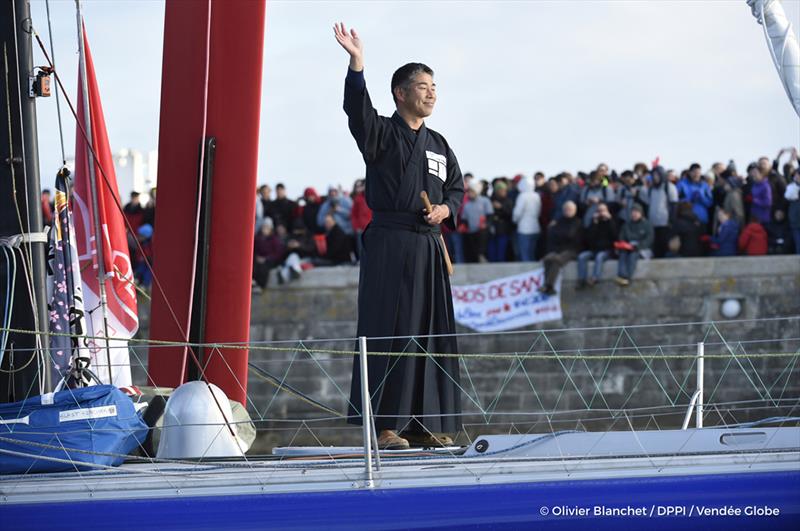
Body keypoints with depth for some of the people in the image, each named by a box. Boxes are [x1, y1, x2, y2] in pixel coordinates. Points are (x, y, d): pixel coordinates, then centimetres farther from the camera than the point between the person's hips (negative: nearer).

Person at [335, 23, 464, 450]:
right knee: (390, 331, -9)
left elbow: (457, 187, 23)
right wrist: (356, 63, -34)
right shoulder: (381, 134, -1)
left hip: (429, 247, 6)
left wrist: (446, 208, 0)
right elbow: (357, 110, -20)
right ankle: (384, 425, -8)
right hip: (389, 244, -6)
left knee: (433, 333, 4)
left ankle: (425, 424, 9)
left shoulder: (438, 145, 17)